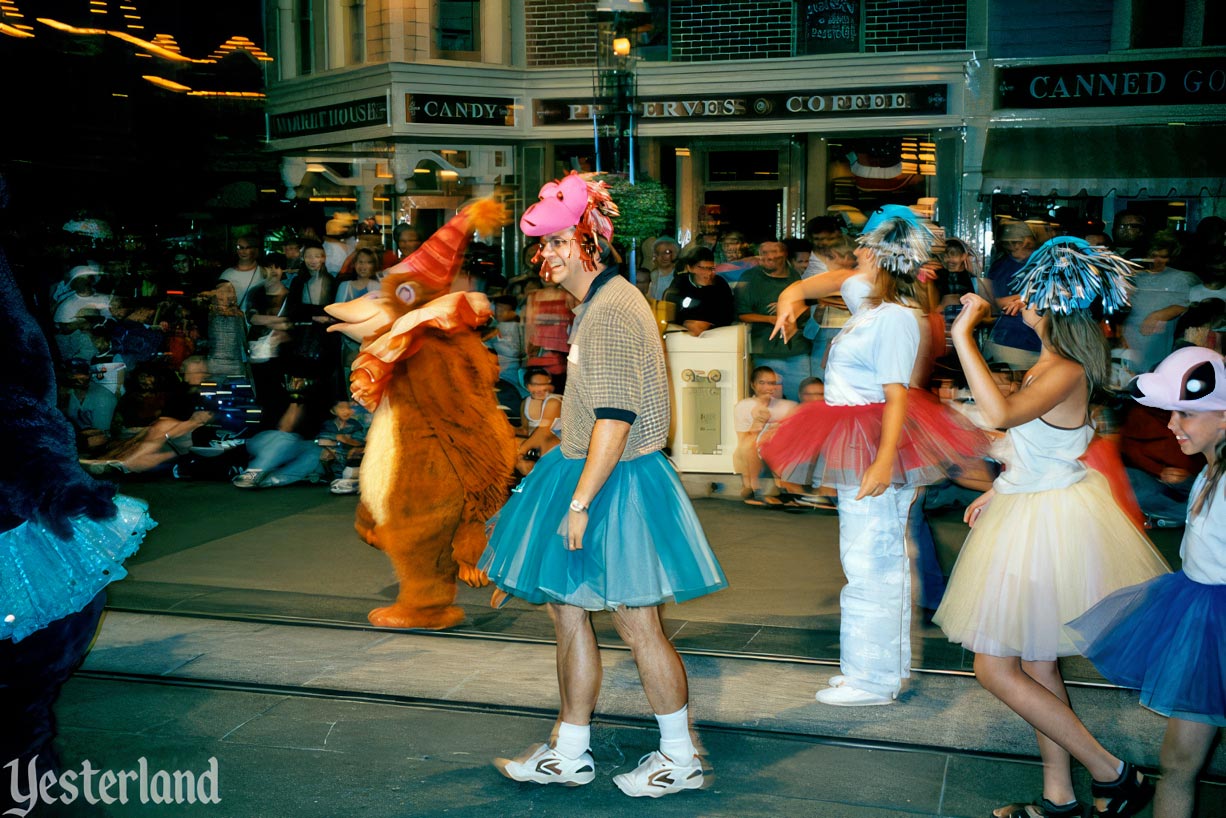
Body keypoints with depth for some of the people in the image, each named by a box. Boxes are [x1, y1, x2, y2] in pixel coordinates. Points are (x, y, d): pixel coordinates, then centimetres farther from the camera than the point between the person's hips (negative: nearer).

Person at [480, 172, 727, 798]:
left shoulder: (613, 311, -19)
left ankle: (681, 757, 17)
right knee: (566, 610, 14)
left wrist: (580, 501, -23)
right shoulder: (598, 304, 14)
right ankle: (568, 754, 26)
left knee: (637, 626, 1)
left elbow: (616, 418, -24)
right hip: (588, 475, 10)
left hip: (614, 484, -10)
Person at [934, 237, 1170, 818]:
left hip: (1048, 521, -10)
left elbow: (999, 413, -41)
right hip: (1032, 507, 10)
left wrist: (963, 336, -36)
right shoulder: (1052, 362, 7)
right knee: (1035, 663, 17)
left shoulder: (1066, 372, -23)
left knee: (995, 668, -3)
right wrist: (997, 491, 18)